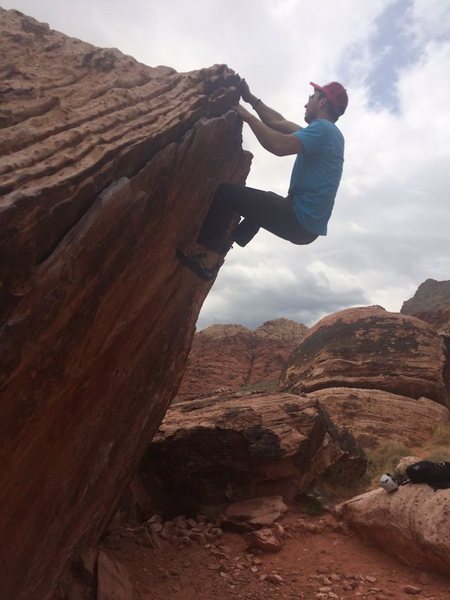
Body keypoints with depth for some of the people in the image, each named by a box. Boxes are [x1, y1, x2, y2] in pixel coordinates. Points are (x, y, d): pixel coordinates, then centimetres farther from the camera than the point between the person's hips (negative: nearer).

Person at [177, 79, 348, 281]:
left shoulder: (322, 129, -10)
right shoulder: (328, 132, 20)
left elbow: (280, 146, -25)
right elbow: (278, 123, 23)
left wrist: (248, 117, -12)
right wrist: (251, 99, 24)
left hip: (299, 220, -10)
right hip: (308, 223, 10)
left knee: (223, 192, -6)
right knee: (263, 201, 37)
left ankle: (209, 257, -3)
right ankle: (223, 245, 30)